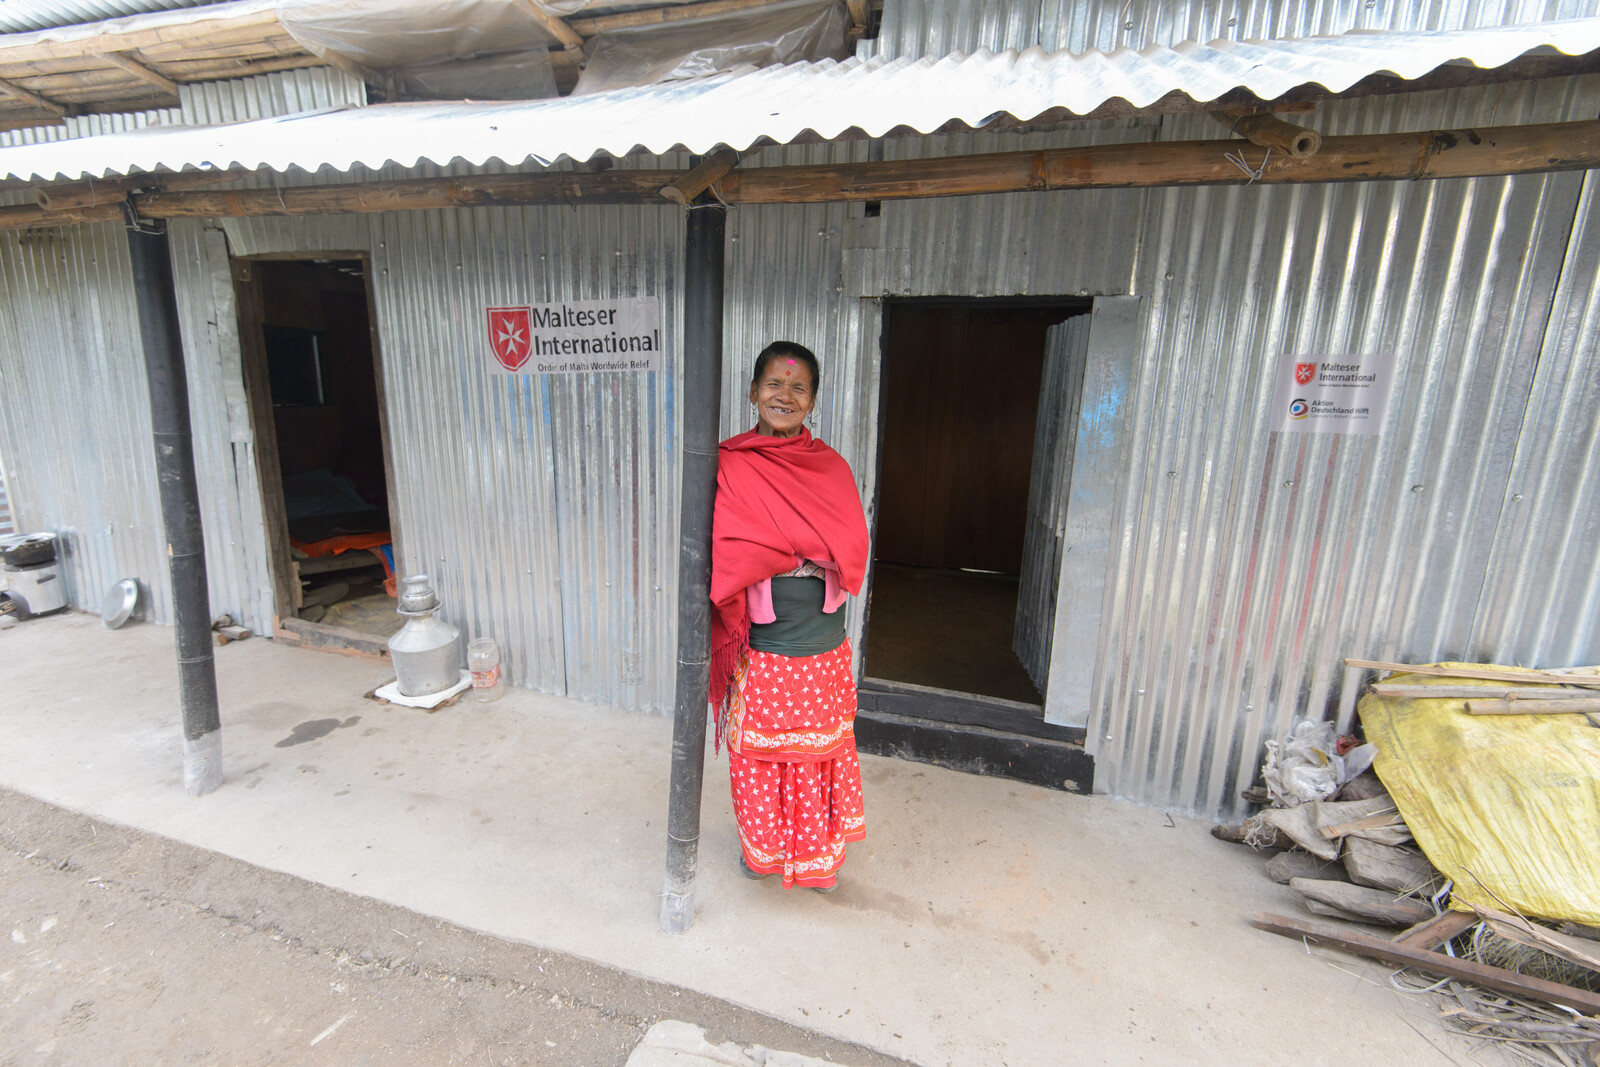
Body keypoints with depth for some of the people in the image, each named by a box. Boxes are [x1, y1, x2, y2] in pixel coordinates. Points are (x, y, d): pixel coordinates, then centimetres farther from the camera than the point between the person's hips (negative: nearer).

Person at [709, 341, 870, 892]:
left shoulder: (830, 466, 3)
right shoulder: (729, 464, -6)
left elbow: (852, 553, -4)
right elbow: (726, 553, -13)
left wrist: (771, 547, -15)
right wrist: (807, 548, -19)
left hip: (822, 647, 3)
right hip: (758, 646, -2)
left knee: (819, 753, 17)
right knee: (757, 752, 15)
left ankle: (818, 852, 42)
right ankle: (760, 845, 42)